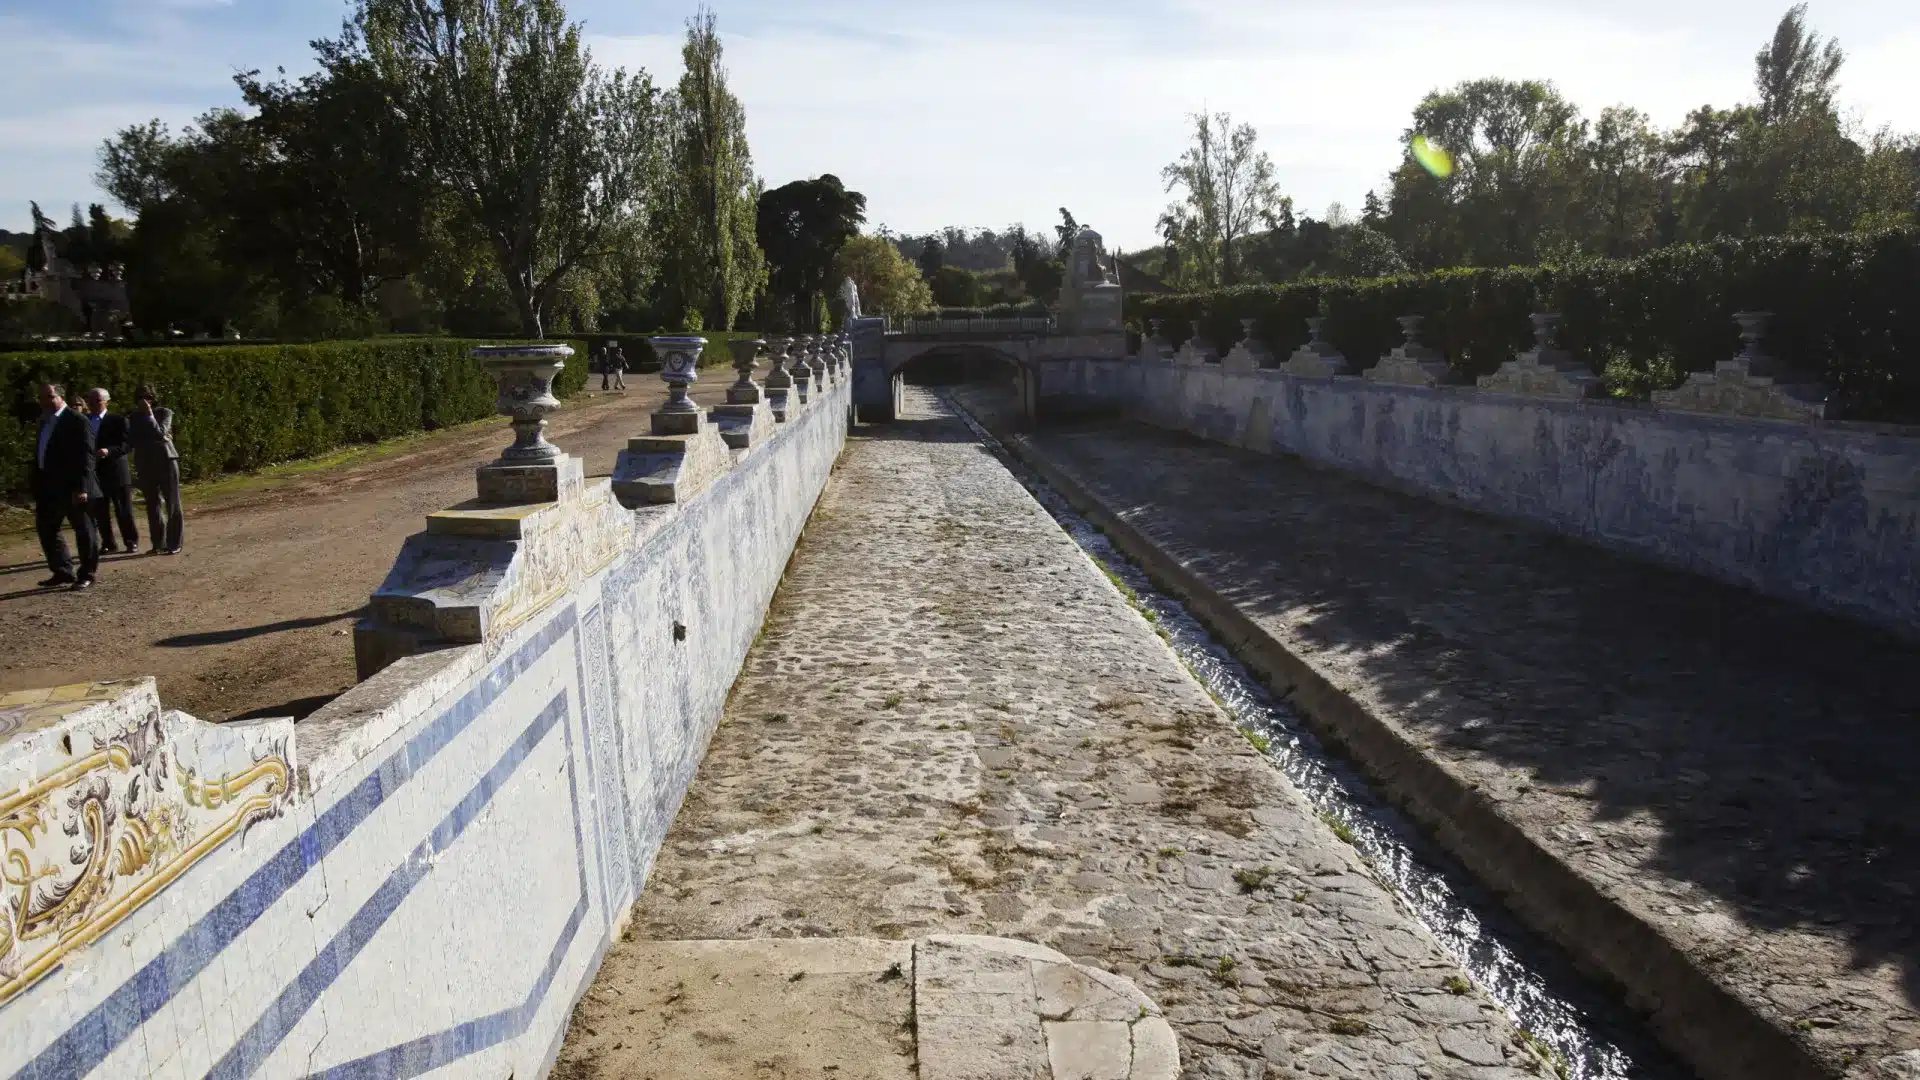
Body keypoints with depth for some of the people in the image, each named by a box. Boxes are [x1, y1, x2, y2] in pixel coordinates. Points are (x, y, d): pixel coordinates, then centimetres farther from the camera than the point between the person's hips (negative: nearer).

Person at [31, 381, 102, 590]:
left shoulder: (77, 421, -11)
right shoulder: (45, 422, 15)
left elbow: (86, 456, -17)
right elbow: (40, 456, 17)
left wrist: (82, 487, -24)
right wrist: (38, 489, 13)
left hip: (73, 488, -9)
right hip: (50, 489, 9)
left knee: (84, 531, 1)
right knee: (46, 528, 12)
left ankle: (86, 575, 10)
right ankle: (63, 572, 20)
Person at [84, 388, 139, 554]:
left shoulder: (118, 420, -1)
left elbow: (128, 444, -9)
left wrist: (109, 451, -23)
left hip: (117, 473, -4)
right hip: (95, 473, 4)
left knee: (124, 511, 3)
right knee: (100, 513, 5)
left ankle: (132, 541, 13)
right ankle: (108, 544, 12)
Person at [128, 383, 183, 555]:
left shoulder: (164, 412, 0)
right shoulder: (135, 417, 11)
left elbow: (159, 433, -15)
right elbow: (132, 441, 5)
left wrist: (149, 415, -15)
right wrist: (156, 439, -4)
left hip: (166, 461, -5)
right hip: (145, 465, 5)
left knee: (172, 504, -2)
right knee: (152, 506, 8)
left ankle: (174, 544, 2)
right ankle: (159, 544, 14)